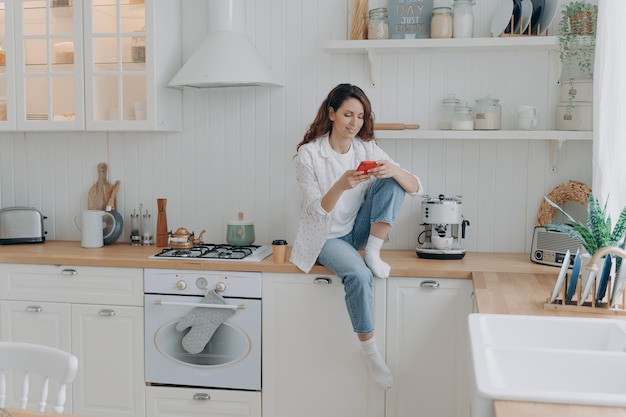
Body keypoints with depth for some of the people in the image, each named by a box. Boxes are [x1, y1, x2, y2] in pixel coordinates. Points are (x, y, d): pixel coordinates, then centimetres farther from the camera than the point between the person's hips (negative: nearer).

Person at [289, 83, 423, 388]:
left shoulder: (367, 149, -3)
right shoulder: (309, 154, -14)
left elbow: (415, 188, -9)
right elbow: (317, 211, -19)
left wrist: (393, 171, -32)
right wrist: (341, 185, -38)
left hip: (357, 231, 4)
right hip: (326, 237, -4)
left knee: (392, 183, -15)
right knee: (358, 274, -33)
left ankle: (373, 252, -15)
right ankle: (370, 351, -15)